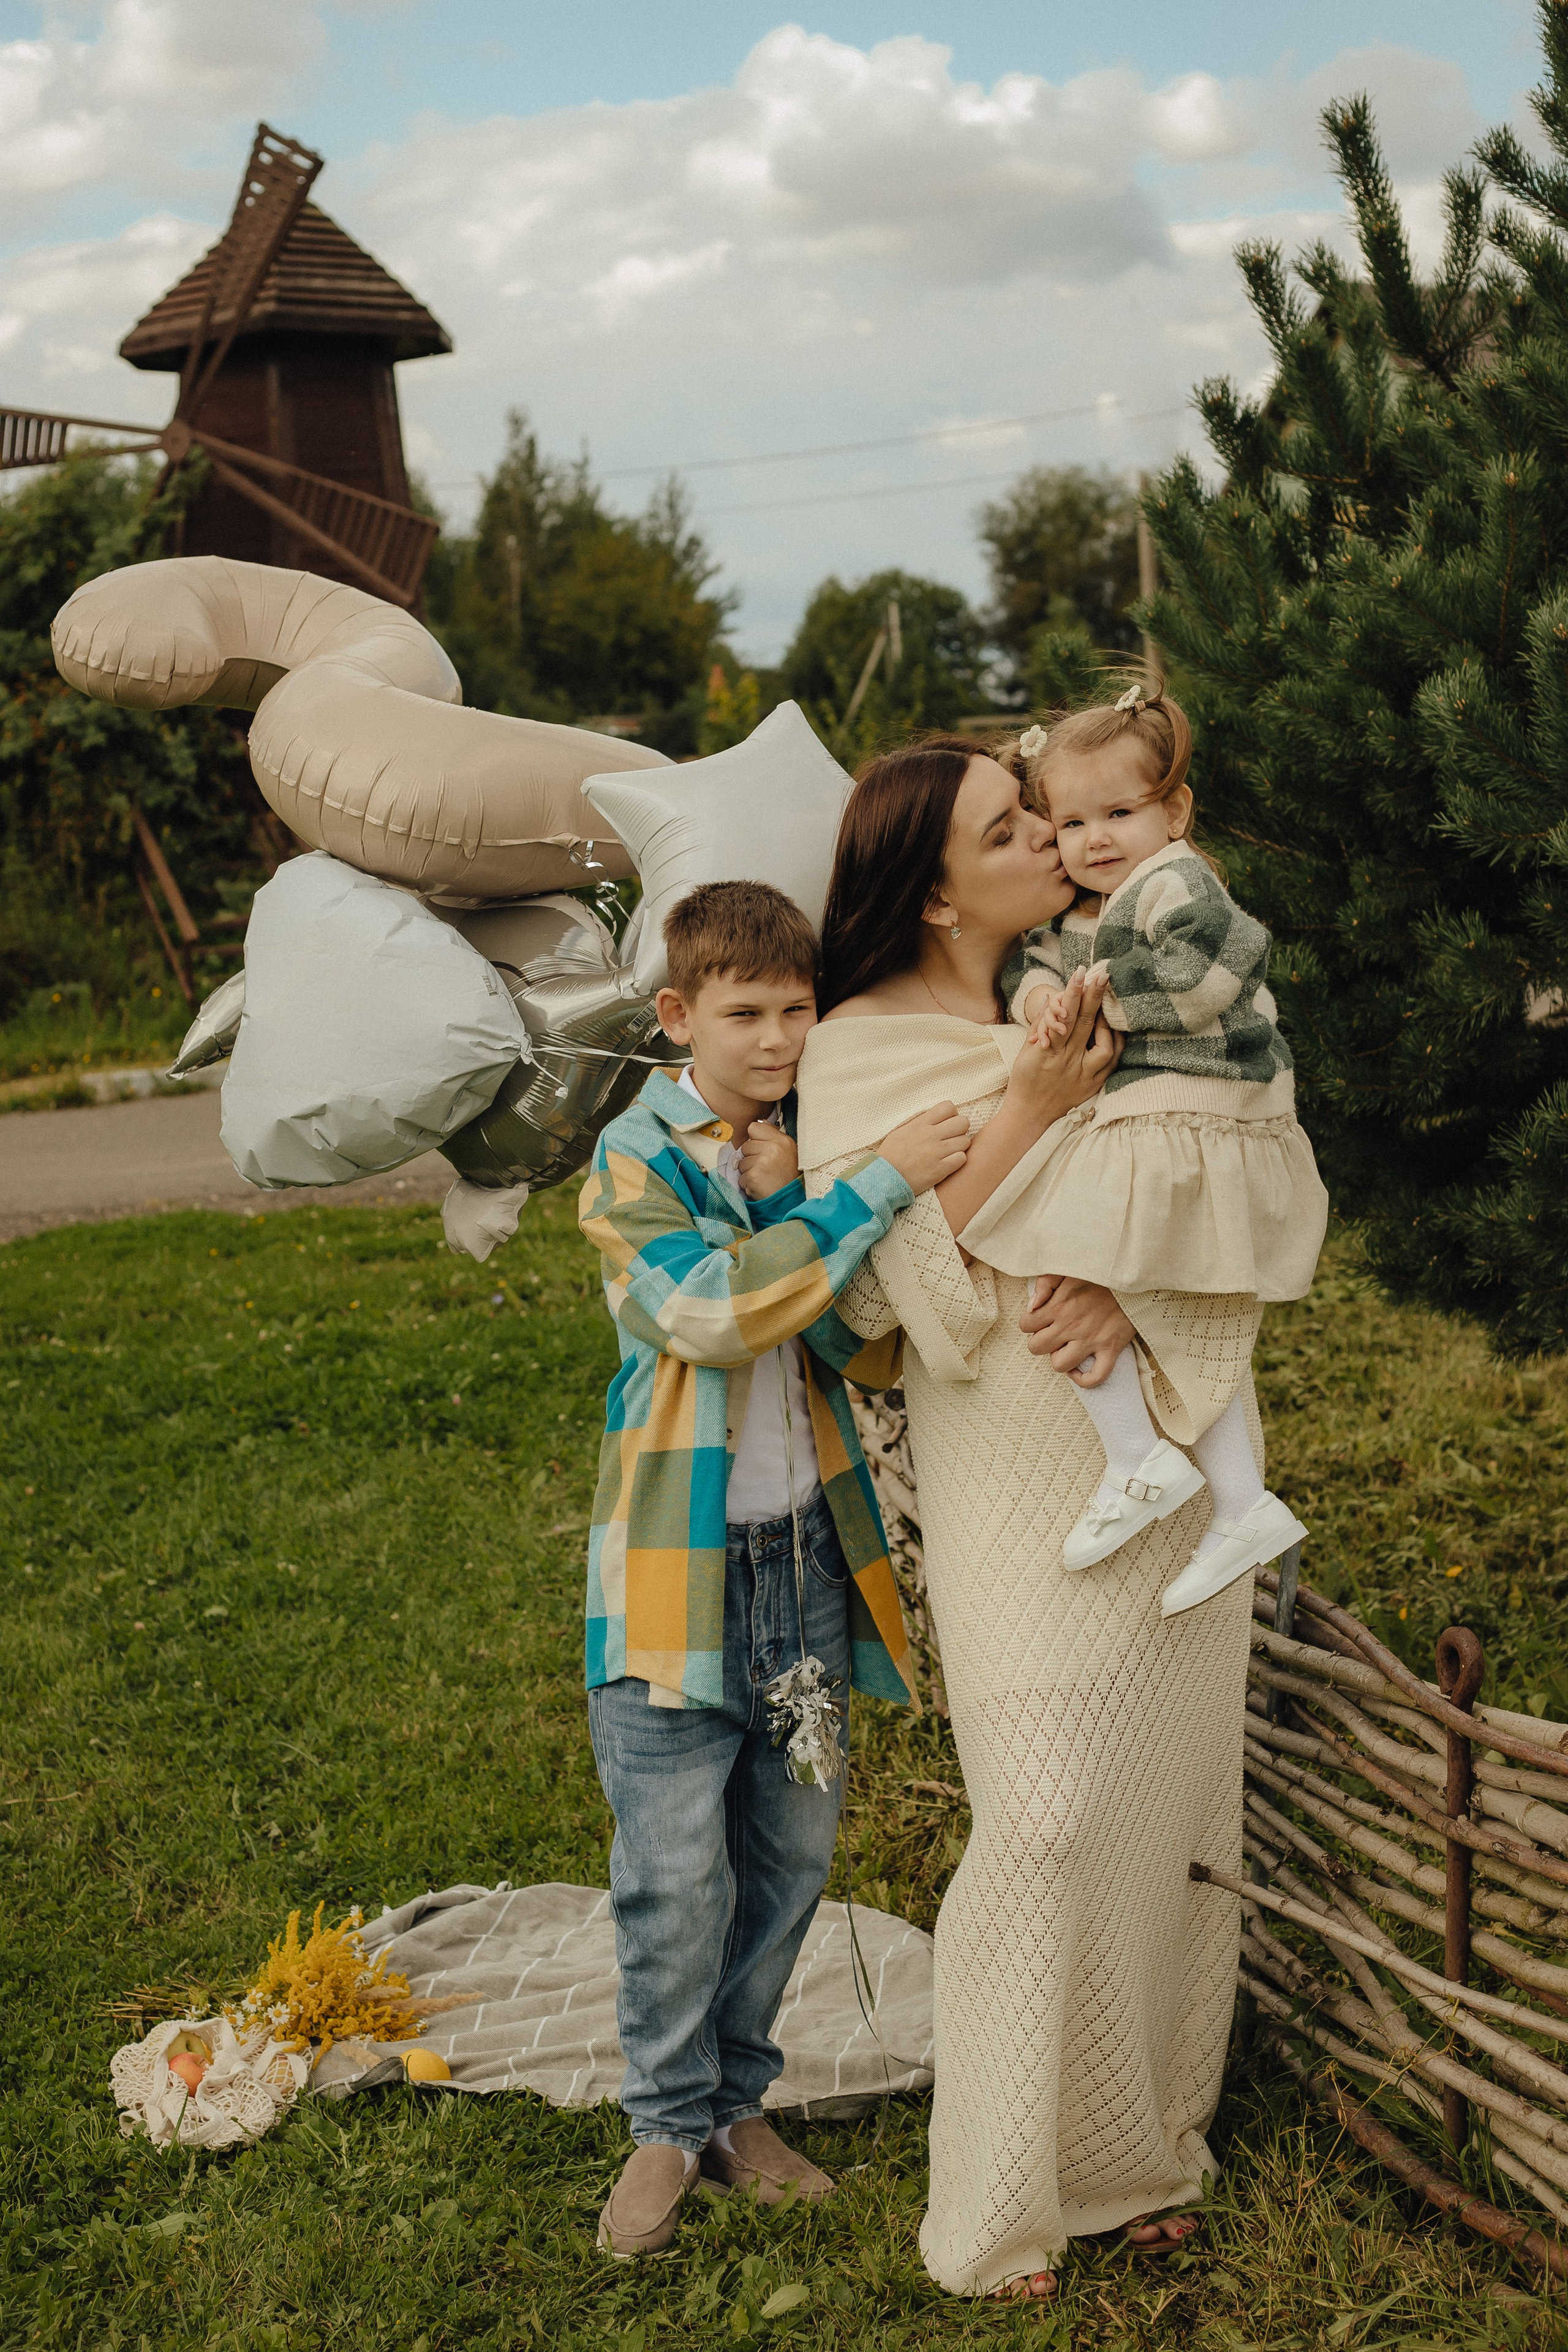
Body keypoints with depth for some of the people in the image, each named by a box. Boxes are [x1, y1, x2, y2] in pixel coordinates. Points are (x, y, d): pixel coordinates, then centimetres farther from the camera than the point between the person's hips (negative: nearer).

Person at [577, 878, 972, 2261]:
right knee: (675, 1874, 0)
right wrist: (878, 1184, -28)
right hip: (681, 1566, -5)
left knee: (792, 1856, 13)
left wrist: (786, 1205, -14)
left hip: (810, 1555, 5)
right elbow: (714, 1310, -27)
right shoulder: (636, 1165, -8)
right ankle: (670, 2120, 20)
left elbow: (872, 1352, 1)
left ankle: (736, 2100, 30)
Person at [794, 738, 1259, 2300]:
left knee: (1171, 1800, 9)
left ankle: (1148, 2142, 27)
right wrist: (1026, 1111, -20)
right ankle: (1008, 2206, 9)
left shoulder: (1109, 988, 8)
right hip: (1022, 1482, -5)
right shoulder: (860, 1052, -6)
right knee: (1053, 1820, -9)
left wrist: (1137, 1290, -14)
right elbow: (926, 1299, -13)